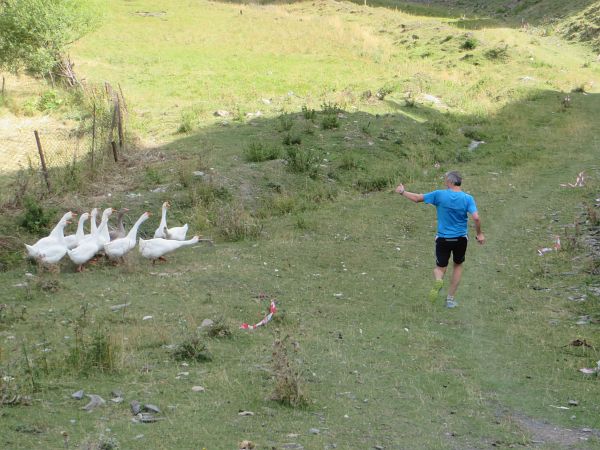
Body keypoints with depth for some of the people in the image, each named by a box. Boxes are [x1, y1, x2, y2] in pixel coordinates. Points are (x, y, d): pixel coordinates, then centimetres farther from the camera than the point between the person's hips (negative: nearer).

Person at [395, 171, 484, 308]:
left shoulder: (439, 195, -9)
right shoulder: (467, 198, -10)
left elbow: (417, 198, 0)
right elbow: (476, 218, -19)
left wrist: (402, 192, 16)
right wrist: (479, 234, -3)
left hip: (443, 239, -1)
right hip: (460, 239, 1)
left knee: (440, 268, 14)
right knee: (458, 265, 22)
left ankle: (438, 280, -23)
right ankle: (450, 299, 20)